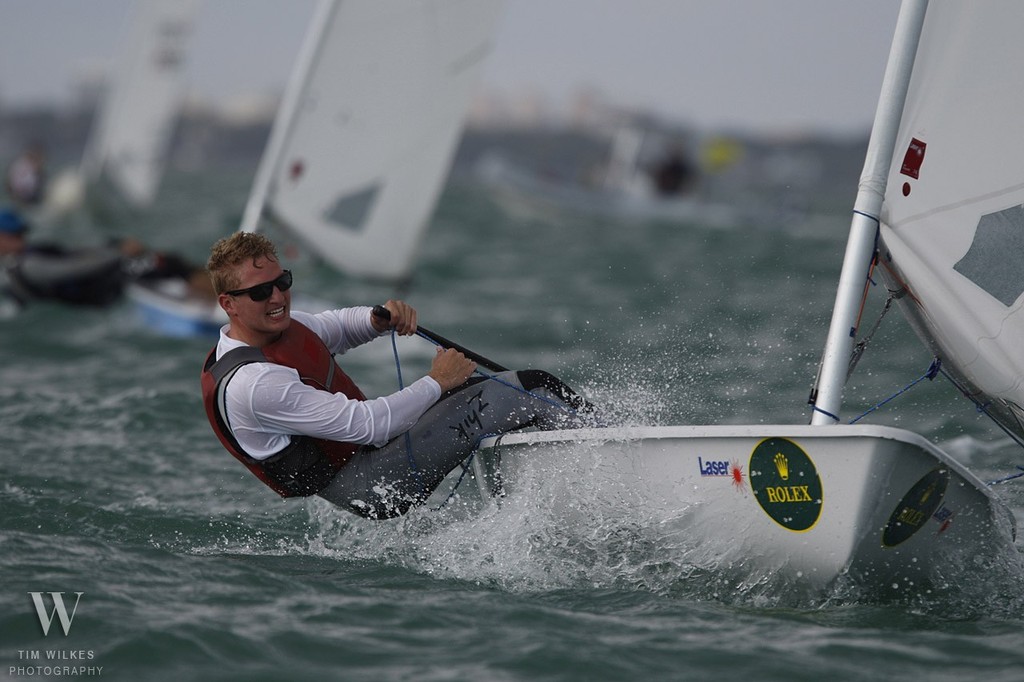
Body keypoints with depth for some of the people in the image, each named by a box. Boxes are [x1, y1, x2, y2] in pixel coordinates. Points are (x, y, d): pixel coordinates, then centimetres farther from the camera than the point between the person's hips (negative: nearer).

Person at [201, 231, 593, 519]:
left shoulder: (280, 326, 3)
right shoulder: (250, 385, -25)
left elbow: (338, 327, 23)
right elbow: (364, 425, -25)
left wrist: (381, 319, -1)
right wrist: (436, 383, -13)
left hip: (366, 447, 10)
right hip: (362, 488, -10)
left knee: (533, 384, 1)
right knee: (495, 398, -17)